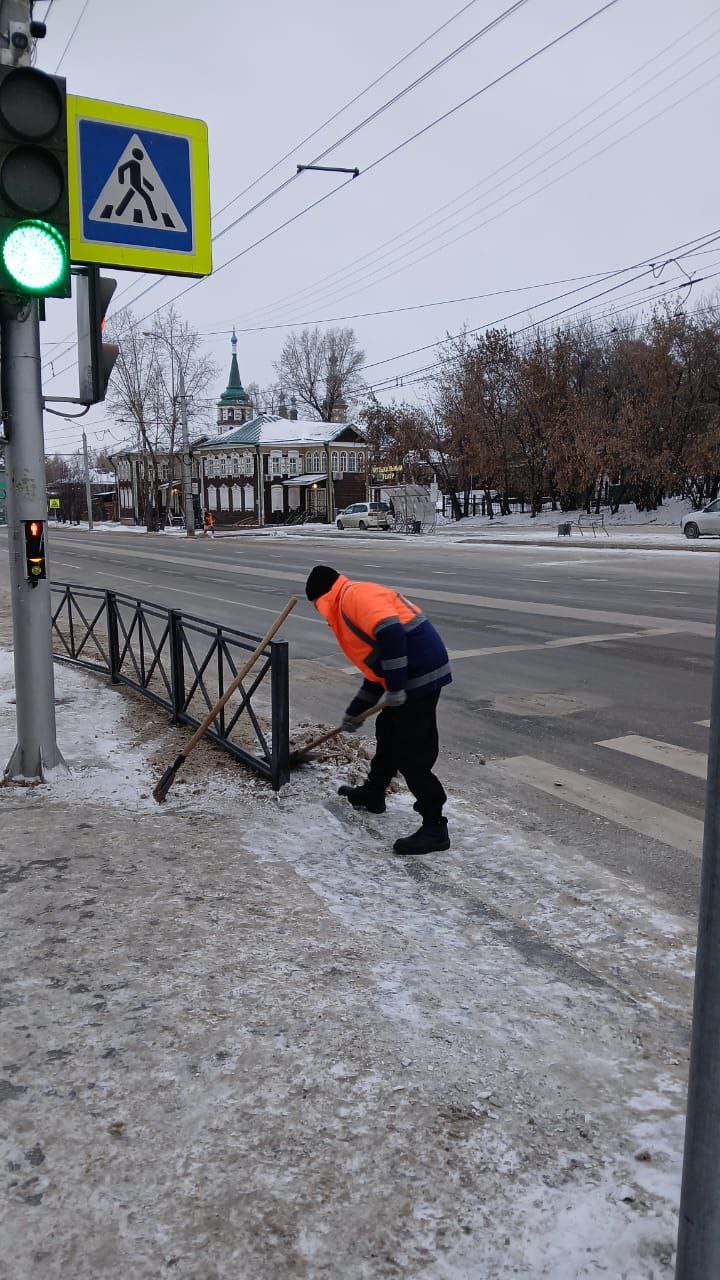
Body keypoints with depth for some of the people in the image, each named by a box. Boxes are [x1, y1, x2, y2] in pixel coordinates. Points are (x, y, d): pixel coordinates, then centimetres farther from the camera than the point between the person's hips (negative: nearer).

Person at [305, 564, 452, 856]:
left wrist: (394, 688, -23)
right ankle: (373, 794, 44)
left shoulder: (355, 595, -7)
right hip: (413, 676, 11)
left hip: (420, 675, -11)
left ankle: (434, 829, 4)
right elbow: (376, 668, 30)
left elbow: (391, 632, -24)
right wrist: (354, 712, 36)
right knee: (387, 732, 26)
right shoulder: (350, 607, 25)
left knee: (411, 755, -4)